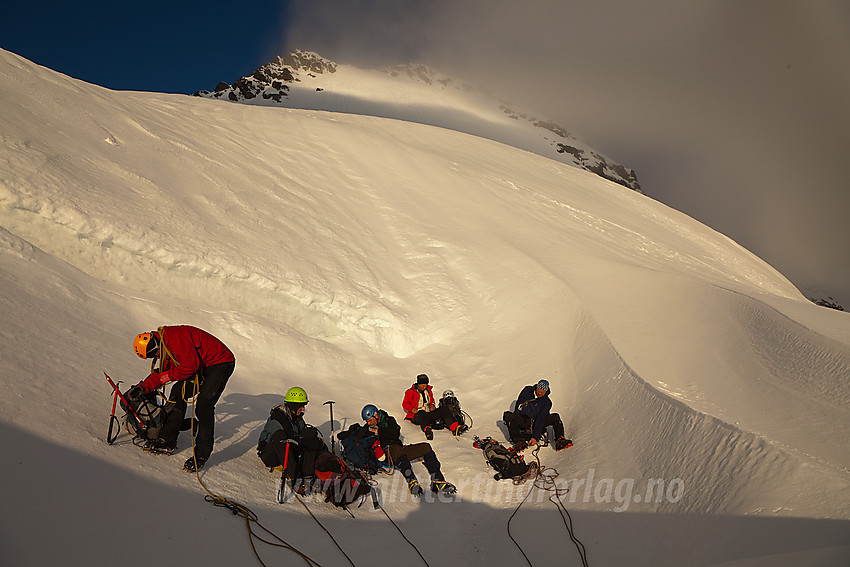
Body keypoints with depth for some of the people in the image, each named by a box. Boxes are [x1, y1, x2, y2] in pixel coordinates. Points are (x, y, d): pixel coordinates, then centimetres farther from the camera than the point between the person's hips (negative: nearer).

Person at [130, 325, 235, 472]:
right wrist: (143, 387, 4)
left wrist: (168, 376, -14)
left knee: (203, 406, -18)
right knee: (178, 392, 3)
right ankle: (167, 441, 9)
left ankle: (202, 454, -9)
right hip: (202, 367, 10)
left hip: (221, 363, -10)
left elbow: (191, 365, -26)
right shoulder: (164, 347, 9)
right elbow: (159, 374, 16)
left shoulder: (175, 337, -23)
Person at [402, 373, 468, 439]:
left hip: (429, 413, 5)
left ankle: (455, 428, -34)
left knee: (444, 409, -17)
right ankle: (427, 429, -75)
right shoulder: (410, 392, 3)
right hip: (417, 416, -5)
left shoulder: (428, 391, 18)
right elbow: (405, 404, 4)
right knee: (422, 414, -43)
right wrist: (412, 409, -16)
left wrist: (432, 405, 8)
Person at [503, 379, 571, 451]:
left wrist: (535, 437, -30)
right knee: (508, 415, -31)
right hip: (522, 420, 1)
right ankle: (518, 441, -43)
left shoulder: (546, 402, -13)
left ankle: (560, 441, -33)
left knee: (555, 417, -21)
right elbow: (519, 403, 2)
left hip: (535, 423, 0)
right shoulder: (527, 390, -9)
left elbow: (540, 420, -22)